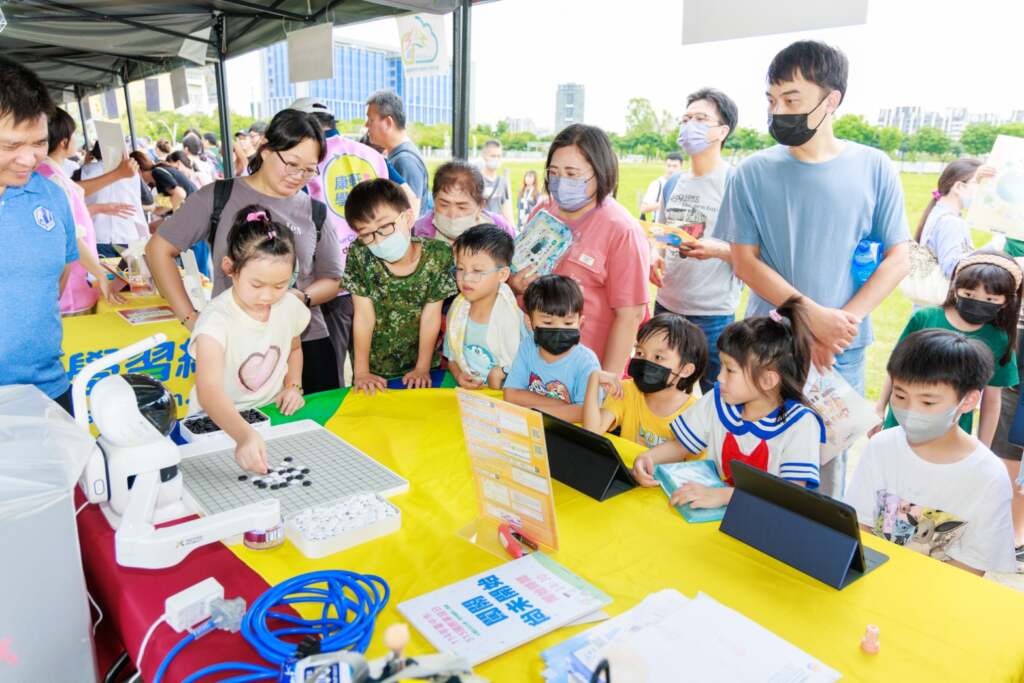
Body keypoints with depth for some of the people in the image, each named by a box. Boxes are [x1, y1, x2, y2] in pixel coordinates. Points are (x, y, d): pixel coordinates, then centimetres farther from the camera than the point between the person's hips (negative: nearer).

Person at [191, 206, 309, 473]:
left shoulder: (289, 306, -5)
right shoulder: (217, 319, -23)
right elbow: (209, 391, -37)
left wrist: (293, 385, 0)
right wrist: (244, 435, -53)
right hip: (217, 423, -4)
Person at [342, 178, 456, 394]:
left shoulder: (438, 255, -17)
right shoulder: (359, 255, -16)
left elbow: (431, 316, -13)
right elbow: (364, 315, -15)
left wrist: (422, 368, -10)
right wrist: (361, 372, -13)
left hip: (419, 366, 0)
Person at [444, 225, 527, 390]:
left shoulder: (513, 318, -11)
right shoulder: (457, 311, 3)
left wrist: (500, 373, -15)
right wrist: (459, 375, -4)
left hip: (504, 395, -3)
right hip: (465, 394, 4)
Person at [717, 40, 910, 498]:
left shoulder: (874, 169, -2)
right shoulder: (754, 173, -4)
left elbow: (898, 259, 1)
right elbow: (745, 262, -5)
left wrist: (846, 319, -14)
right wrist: (812, 315, -16)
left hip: (843, 353, 1)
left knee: (829, 464, 11)